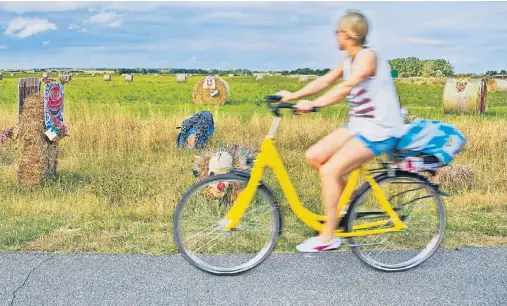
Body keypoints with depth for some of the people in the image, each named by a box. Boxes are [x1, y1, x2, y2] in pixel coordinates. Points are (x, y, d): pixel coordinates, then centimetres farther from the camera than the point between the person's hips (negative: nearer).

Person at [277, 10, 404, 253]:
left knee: (329, 171, -17)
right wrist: (292, 95, 2)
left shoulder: (368, 56, -17)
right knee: (313, 156, -2)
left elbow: (346, 87, -30)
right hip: (358, 124, 9)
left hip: (379, 130, -9)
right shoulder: (348, 60, 11)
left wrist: (313, 105, -37)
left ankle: (328, 237, -5)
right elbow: (326, 81, 9)